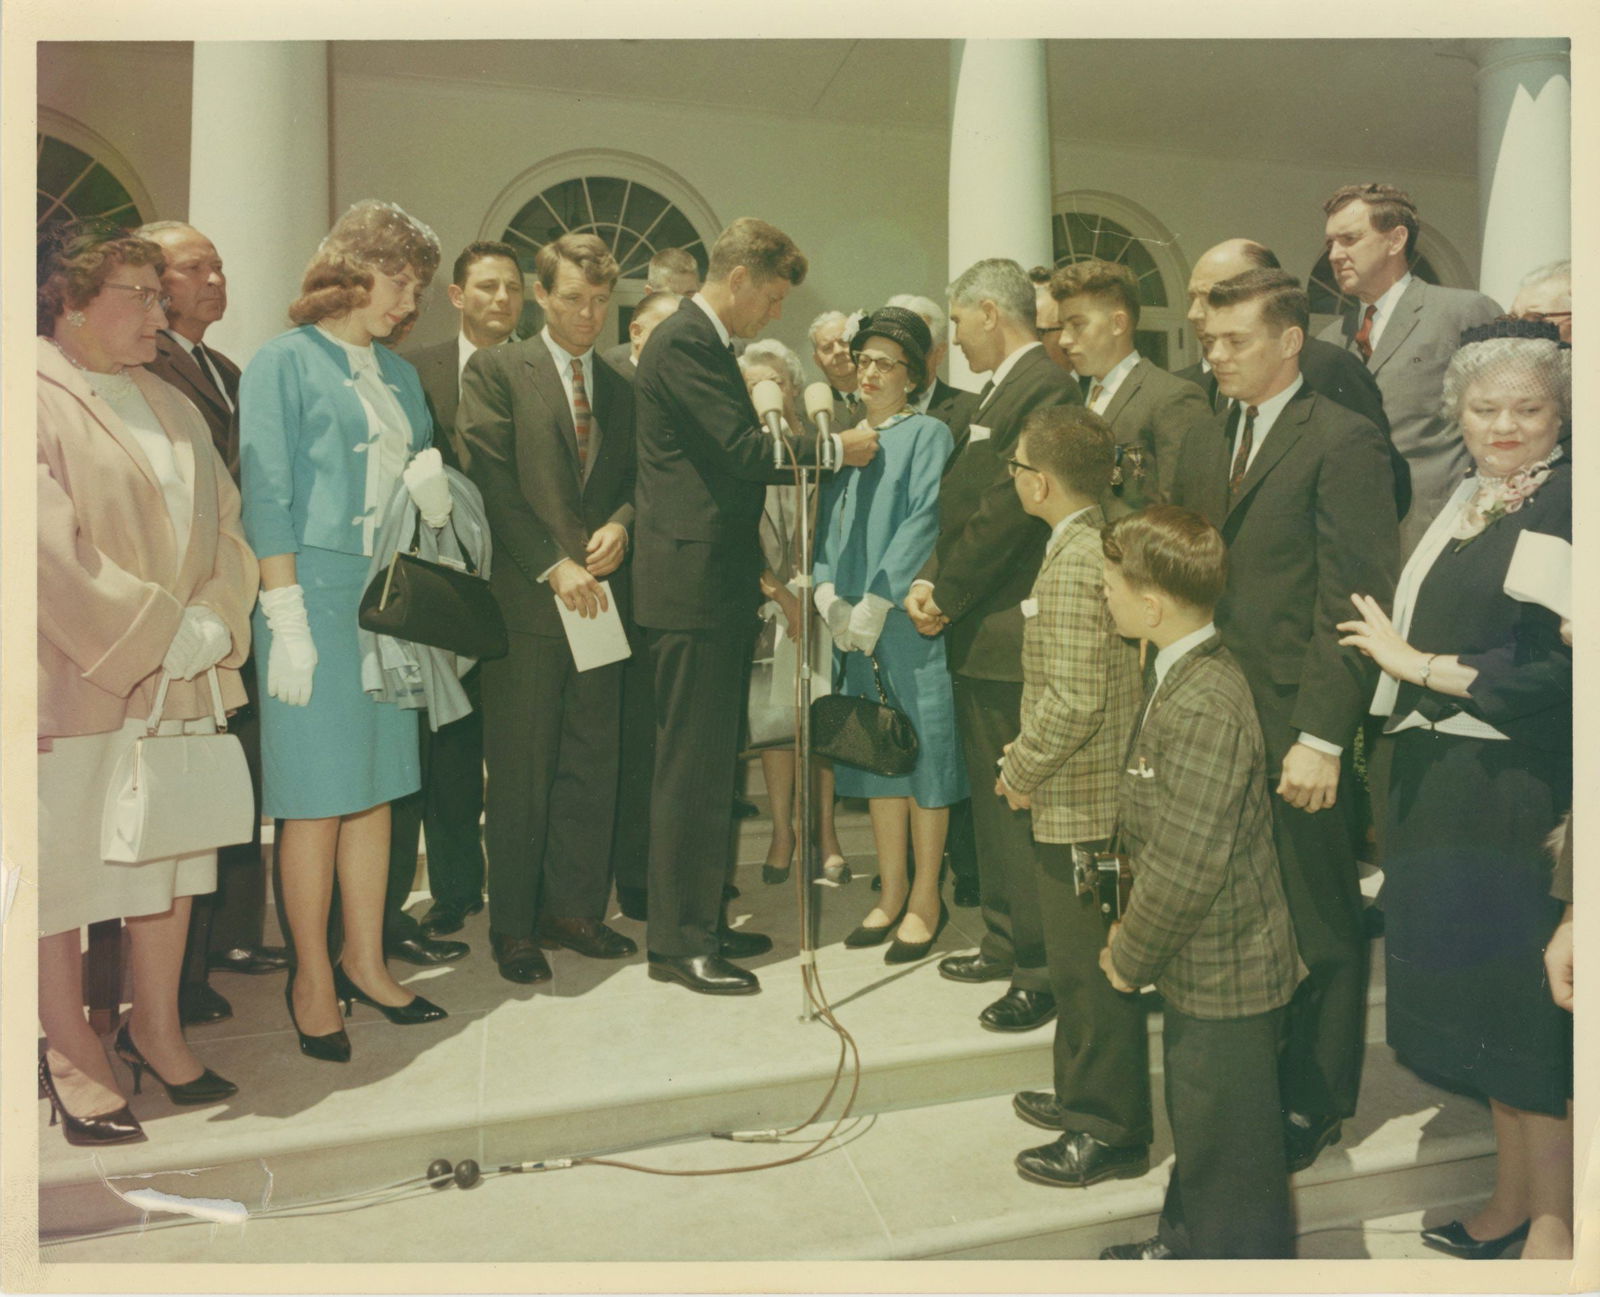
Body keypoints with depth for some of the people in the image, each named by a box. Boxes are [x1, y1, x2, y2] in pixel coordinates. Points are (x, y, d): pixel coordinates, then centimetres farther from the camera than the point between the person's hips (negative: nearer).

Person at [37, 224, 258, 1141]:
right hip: (75, 682, -6)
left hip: (179, 679, 6)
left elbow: (225, 523, 8)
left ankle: (158, 1026, 28)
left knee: (171, 851, 12)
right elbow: (51, 550, -16)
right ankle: (72, 1053, 21)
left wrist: (212, 621, -7)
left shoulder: (172, 406, 13)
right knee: (62, 862, 5)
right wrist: (162, 631, -16)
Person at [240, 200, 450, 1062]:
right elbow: (266, 498, -9)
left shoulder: (399, 375, 17)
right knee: (317, 796, 0)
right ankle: (312, 979, 13)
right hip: (316, 594, -6)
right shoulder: (285, 362, -3)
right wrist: (286, 619, -14)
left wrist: (436, 500, 1)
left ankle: (364, 961, 21)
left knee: (375, 788, 9)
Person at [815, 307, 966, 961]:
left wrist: (875, 603, -17)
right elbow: (827, 520, 11)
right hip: (854, 624, 6)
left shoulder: (928, 435, -2)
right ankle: (892, 890, 22)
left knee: (921, 748, 0)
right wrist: (829, 594, -5)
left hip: (909, 619, -6)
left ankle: (926, 899, 12)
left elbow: (922, 525, -12)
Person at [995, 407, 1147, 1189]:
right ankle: (1084, 1094, 38)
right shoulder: (1103, 544, 9)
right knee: (1077, 962, 22)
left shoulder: (1073, 566, -22)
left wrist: (1020, 770, -13)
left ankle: (1112, 1133, 20)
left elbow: (1075, 699, -27)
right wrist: (1027, 762, 14)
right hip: (1095, 794, 10)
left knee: (1092, 969, 4)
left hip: (1080, 802, -10)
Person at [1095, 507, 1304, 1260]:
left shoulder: (1202, 708, -28)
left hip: (1226, 978, -10)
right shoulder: (1188, 677, 4)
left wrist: (1130, 957, -14)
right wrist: (1136, 932, 9)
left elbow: (1186, 867, -28)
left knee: (1228, 1154, 10)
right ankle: (1187, 1243, 46)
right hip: (1203, 966, 10)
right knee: (1198, 1130, 27)